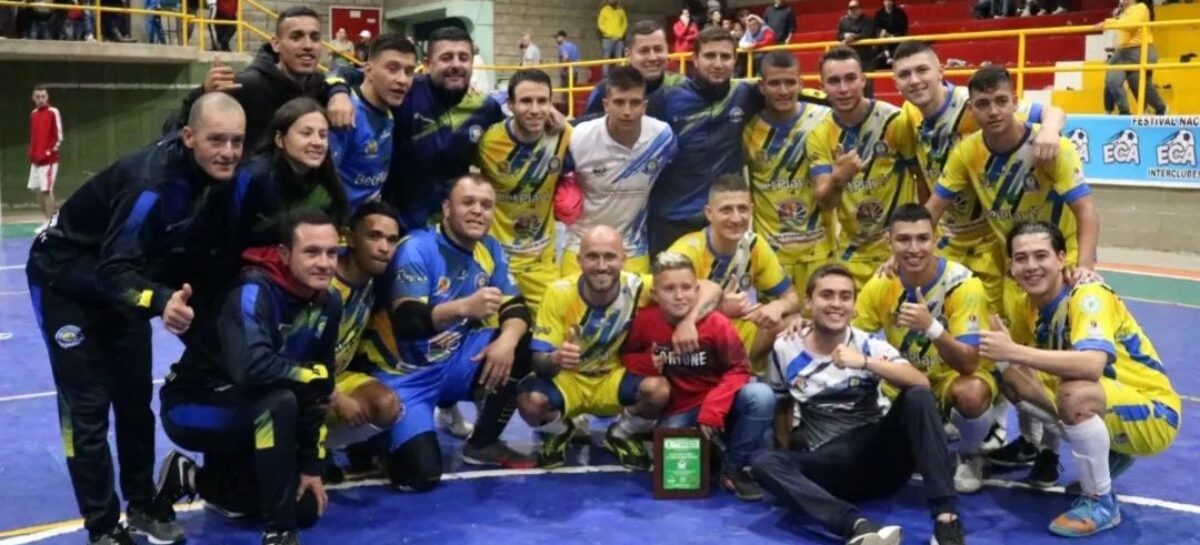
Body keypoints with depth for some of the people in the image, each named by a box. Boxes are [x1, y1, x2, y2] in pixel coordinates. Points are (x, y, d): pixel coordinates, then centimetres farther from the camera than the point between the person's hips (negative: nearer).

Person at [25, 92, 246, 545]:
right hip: (66, 279, -6)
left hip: (124, 278, 7)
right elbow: (113, 270, -39)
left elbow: (199, 247, 1)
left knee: (136, 397, 11)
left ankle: (142, 505, 26)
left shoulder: (220, 177, -15)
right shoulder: (151, 182, -36)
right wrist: (162, 301, -55)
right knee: (87, 404, -5)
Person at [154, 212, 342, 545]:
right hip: (192, 408, -7)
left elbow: (316, 394, 0)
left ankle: (190, 478, 18)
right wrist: (316, 376, -28)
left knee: (307, 507, 2)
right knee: (280, 401, -35)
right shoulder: (254, 290, -27)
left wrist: (311, 465, -1)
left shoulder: (328, 303, -6)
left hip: (247, 412, 8)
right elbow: (251, 367, -45)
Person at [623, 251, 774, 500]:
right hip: (679, 410, 1)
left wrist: (713, 409, -26)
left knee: (761, 396, -30)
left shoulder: (716, 323, -16)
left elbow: (738, 370, -13)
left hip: (719, 402, -1)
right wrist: (648, 363, -18)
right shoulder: (645, 320, -11)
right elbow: (626, 356, 5)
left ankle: (734, 467, -10)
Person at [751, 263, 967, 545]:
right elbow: (781, 406, 16)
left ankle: (946, 518, -31)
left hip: (881, 454, 0)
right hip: (831, 464, 1)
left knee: (918, 398, -25)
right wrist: (786, 453, 7)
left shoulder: (869, 345, -2)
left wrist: (865, 362, -30)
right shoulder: (785, 349, 2)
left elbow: (921, 384, -19)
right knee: (764, 464, -27)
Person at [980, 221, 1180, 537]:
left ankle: (1102, 502, -12)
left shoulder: (1087, 296, -24)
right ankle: (1109, 456, 14)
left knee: (1074, 393, -35)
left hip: (1154, 414, -8)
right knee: (1014, 374, -2)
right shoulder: (1026, 306, -1)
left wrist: (1014, 352, -42)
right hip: (1107, 406, 8)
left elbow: (1092, 365, -40)